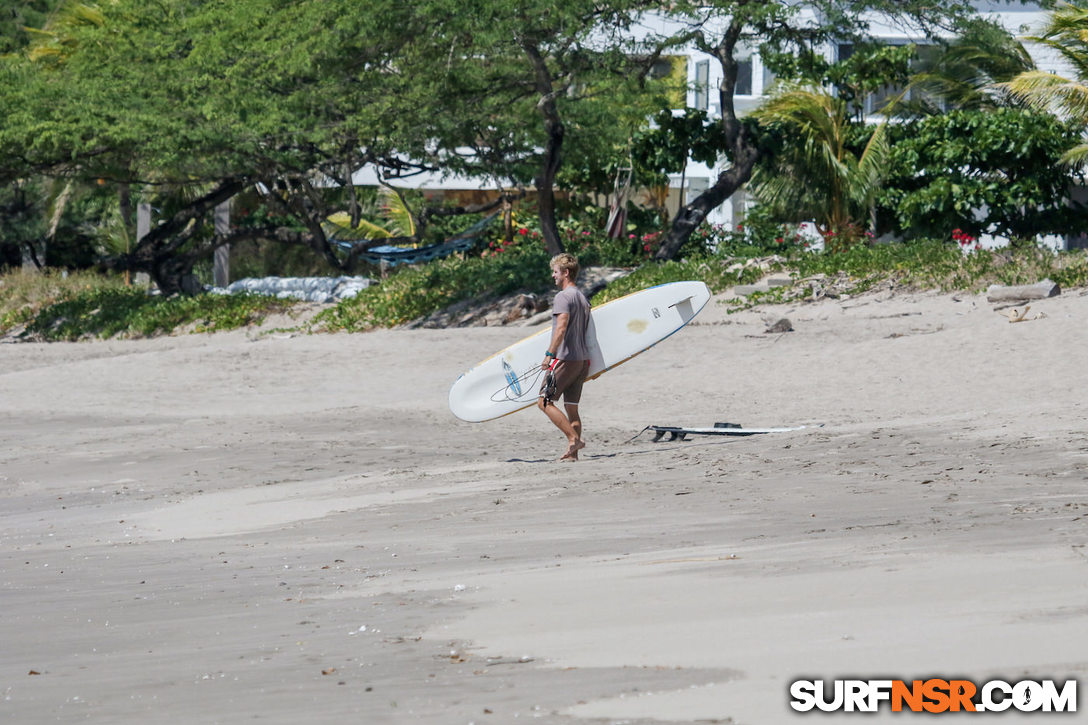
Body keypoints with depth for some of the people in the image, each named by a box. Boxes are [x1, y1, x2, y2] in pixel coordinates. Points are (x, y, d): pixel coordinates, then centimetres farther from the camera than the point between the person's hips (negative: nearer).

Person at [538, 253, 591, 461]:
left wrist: (549, 354, -25)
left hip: (566, 358, -9)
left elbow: (561, 327, -23)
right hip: (583, 359, 9)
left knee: (545, 402, -5)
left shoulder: (563, 297, -11)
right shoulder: (583, 298, 18)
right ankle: (572, 452, 5)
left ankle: (574, 438, -15)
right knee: (572, 407, 10)